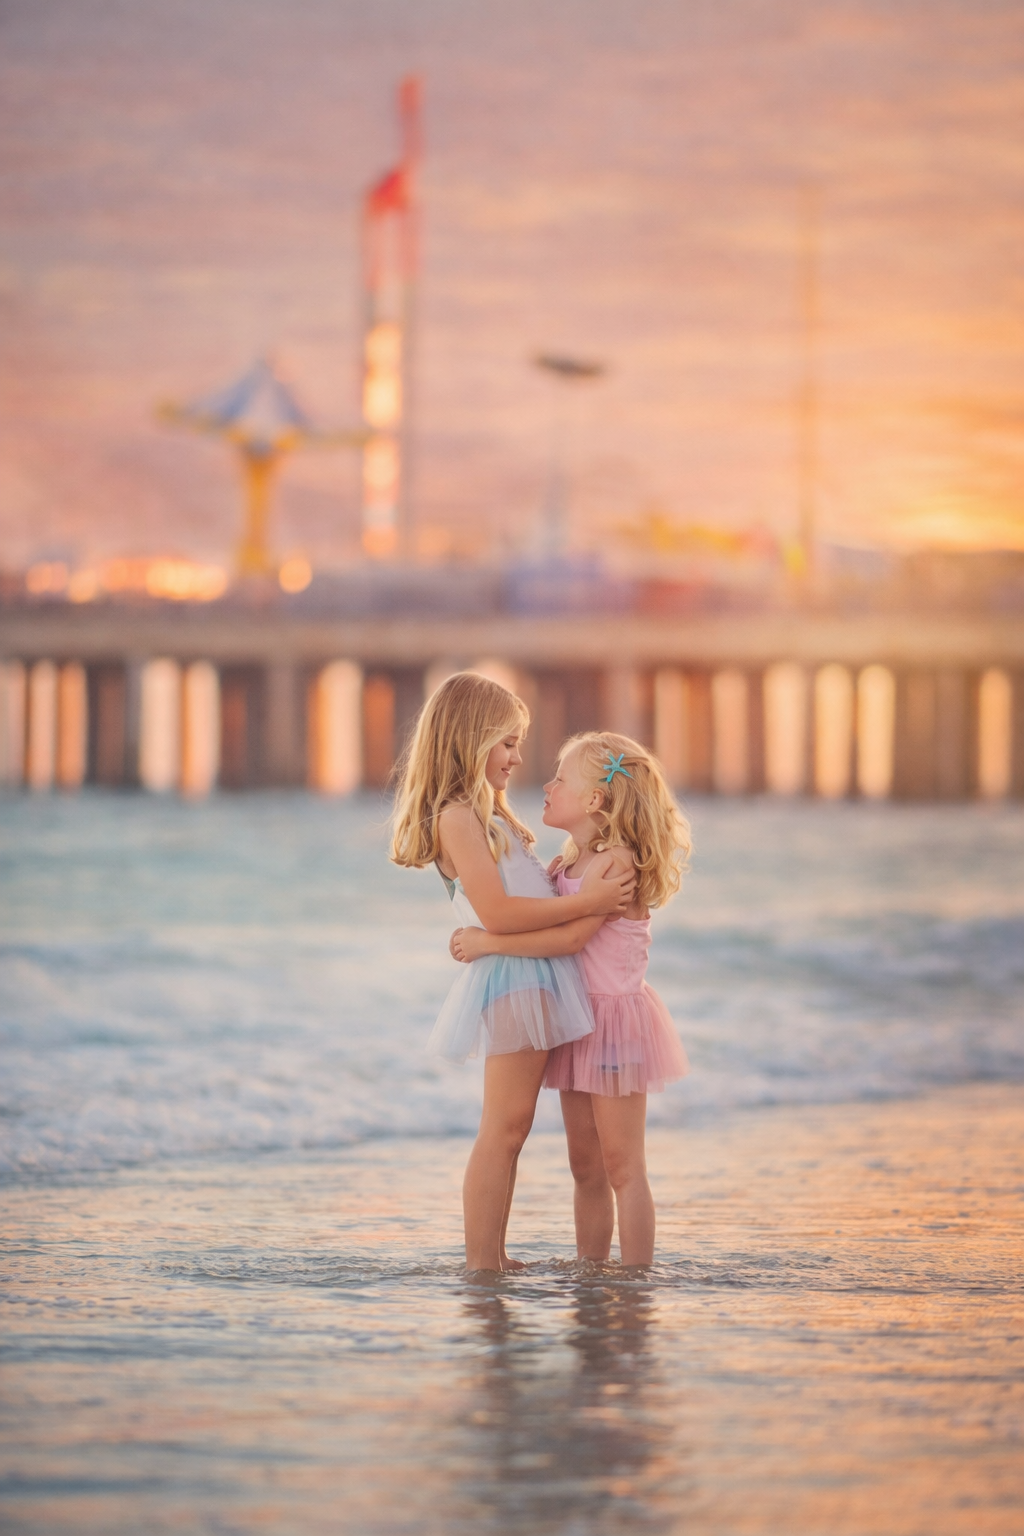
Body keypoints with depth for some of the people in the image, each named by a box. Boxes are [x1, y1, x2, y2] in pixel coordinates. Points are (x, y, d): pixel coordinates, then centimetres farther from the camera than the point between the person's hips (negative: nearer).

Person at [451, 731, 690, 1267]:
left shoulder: (617, 861, -18)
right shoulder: (566, 863, 10)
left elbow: (571, 937, -26)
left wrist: (488, 942, -23)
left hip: (614, 1014, -8)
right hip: (574, 1017, 8)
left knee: (621, 1166, -4)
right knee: (586, 1166, 12)